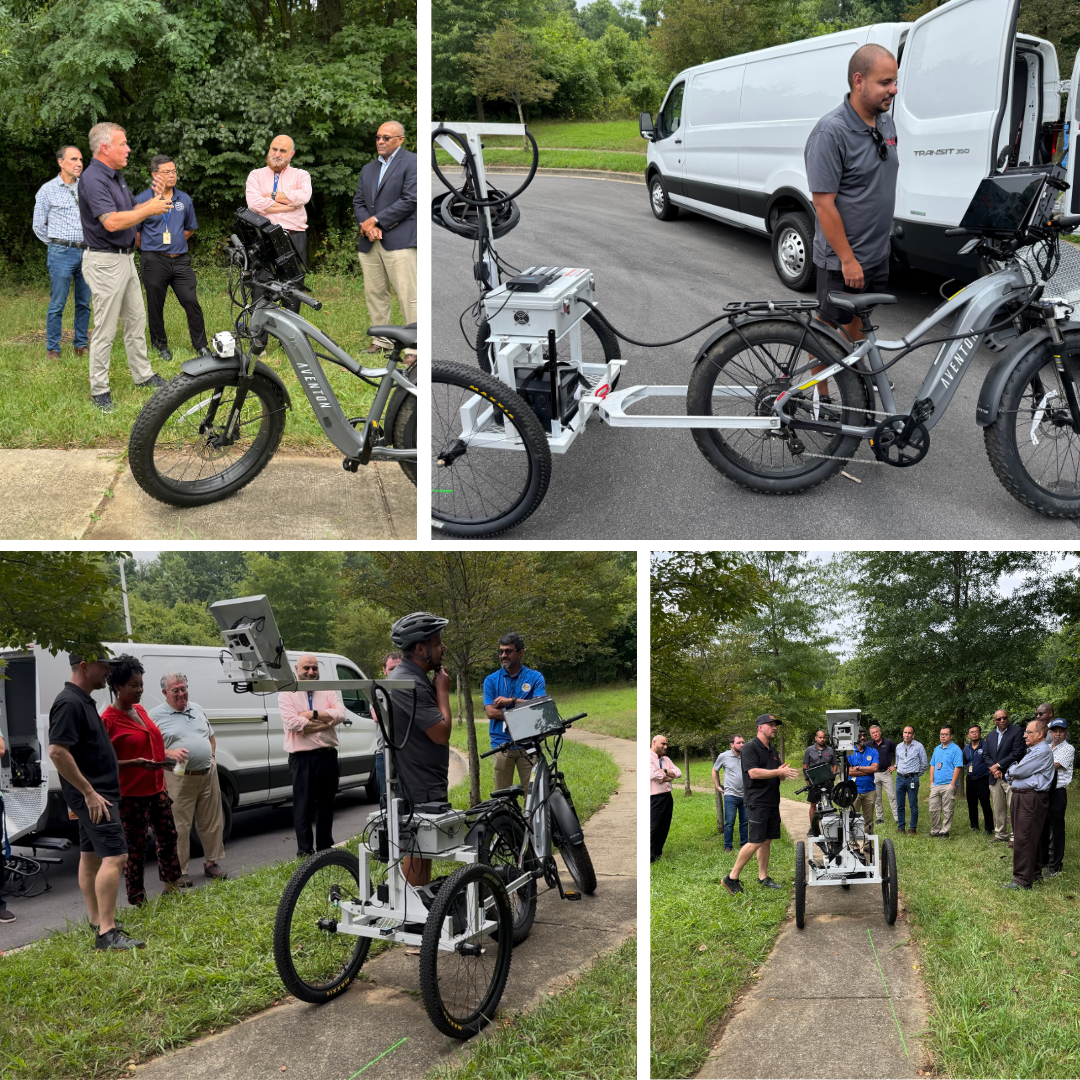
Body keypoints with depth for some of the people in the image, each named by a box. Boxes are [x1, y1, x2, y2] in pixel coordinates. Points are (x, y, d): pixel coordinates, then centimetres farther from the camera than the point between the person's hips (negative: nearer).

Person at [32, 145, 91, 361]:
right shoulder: (48, 190, 0)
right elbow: (38, 226, 7)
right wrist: (57, 245, 11)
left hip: (86, 252, 4)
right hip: (61, 254, -3)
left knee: (84, 303, 7)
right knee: (57, 304, -2)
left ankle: (82, 345, 17)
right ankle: (52, 349, 5)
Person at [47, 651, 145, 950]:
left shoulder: (83, 701, 13)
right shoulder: (70, 703, -19)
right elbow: (57, 752, -26)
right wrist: (89, 792, -24)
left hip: (94, 793, 11)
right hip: (92, 795, -11)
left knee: (90, 856, 15)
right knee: (114, 857, -15)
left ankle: (97, 921, 24)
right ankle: (107, 933, -17)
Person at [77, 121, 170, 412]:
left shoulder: (115, 176, 13)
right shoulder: (93, 179, -18)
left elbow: (131, 212, 18)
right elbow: (112, 222, -28)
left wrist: (155, 198, 2)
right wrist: (150, 209, -20)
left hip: (125, 257, 10)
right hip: (105, 262, -10)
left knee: (136, 320, 17)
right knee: (105, 329, -4)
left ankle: (143, 375, 30)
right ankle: (99, 390, 4)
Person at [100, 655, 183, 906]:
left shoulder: (140, 711, 9)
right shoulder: (108, 720, -15)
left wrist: (169, 753, 6)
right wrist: (136, 763, -26)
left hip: (156, 789, 8)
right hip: (131, 794, -8)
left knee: (168, 836, 17)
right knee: (136, 847, 0)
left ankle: (171, 886, 34)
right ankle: (137, 902, 9)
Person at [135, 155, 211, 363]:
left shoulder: (184, 199, 9)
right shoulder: (142, 199, -4)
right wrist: (146, 247, 6)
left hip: (180, 260, 3)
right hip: (154, 260, -3)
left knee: (191, 302, -5)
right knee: (155, 306, 6)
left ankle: (201, 346, 3)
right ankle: (161, 345, 21)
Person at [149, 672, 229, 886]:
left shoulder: (197, 709, 14)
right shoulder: (156, 715, -4)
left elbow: (211, 736, 24)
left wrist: (212, 756, 10)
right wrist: (170, 753, -22)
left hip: (208, 774, 6)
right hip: (180, 778, -5)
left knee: (212, 823, 10)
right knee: (180, 827, -3)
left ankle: (212, 862, 23)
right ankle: (179, 871, 5)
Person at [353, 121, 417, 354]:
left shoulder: (411, 162, -1)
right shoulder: (368, 169, 21)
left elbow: (410, 200, -11)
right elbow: (358, 202, 17)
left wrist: (376, 220, -10)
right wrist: (366, 226, -5)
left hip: (399, 241, -7)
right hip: (370, 243, 7)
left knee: (408, 295, -10)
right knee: (374, 293, 10)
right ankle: (383, 340, 20)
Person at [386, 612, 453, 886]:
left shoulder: (410, 677, 12)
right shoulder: (411, 684, -24)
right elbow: (441, 732, -23)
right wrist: (442, 690, -15)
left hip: (422, 782, 11)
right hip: (421, 788, -11)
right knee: (418, 851, -2)